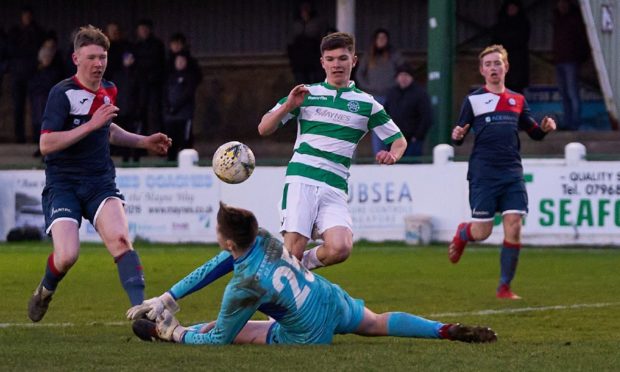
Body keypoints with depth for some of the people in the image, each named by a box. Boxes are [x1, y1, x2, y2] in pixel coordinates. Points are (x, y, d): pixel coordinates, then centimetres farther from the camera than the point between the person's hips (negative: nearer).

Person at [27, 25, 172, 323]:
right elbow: (46, 144, -21)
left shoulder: (109, 91, 10)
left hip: (100, 183, 4)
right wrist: (91, 125, -24)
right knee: (67, 256, -17)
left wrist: (144, 142, 24)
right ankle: (44, 292, 18)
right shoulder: (62, 93, -11)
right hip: (63, 184, -4)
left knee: (120, 239, -22)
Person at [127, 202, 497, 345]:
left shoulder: (244, 287, -31)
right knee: (378, 323, 26)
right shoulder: (263, 238, -12)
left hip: (307, 337, -7)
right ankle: (448, 330, 17)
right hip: (333, 299, 7)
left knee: (223, 329, 0)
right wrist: (169, 297, 4)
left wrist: (175, 333, -3)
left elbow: (218, 340, -19)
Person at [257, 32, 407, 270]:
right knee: (294, 248, -17)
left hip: (335, 188, 1)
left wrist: (392, 155, -3)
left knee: (340, 248, -20)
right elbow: (264, 129, 10)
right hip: (301, 180, -1)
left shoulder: (366, 104, 14)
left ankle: (300, 266, 9)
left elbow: (399, 141, 20)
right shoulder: (306, 94, 12)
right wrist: (288, 106, -7)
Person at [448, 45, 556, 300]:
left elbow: (534, 133, 22)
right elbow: (459, 138, 4)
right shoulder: (473, 100, 4)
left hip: (512, 173, 3)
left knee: (514, 228, -9)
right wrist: (457, 136, -19)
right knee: (482, 232, -6)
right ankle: (462, 233, 32)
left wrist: (544, 128, -1)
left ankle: (504, 287, 1)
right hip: (483, 174, -3)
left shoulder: (518, 101, 14)